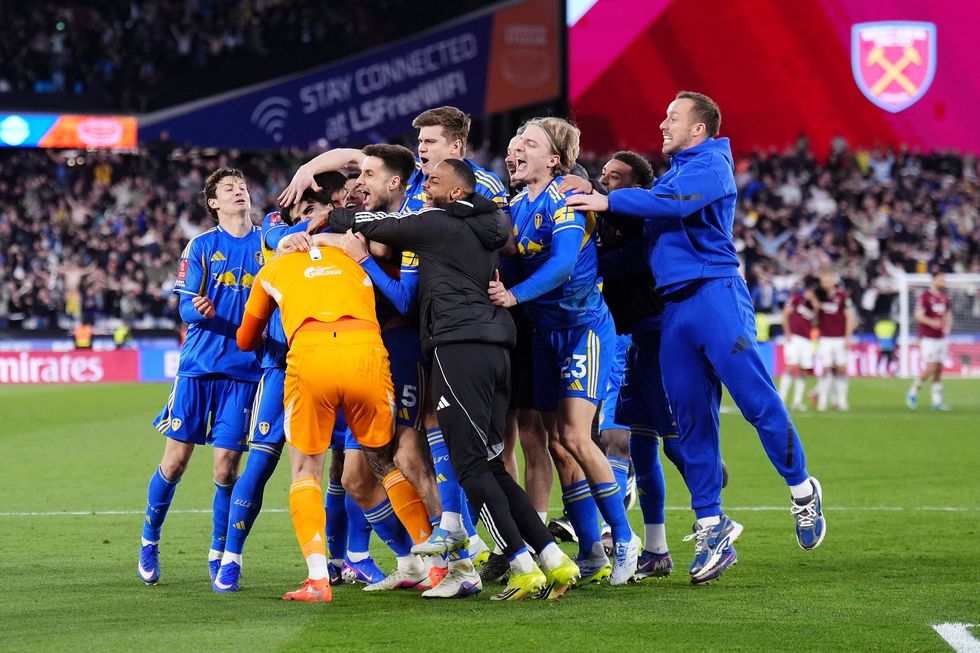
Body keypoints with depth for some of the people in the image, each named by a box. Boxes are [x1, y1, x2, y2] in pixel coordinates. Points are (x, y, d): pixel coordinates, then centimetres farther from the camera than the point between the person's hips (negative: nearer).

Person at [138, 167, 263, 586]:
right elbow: (186, 308, -1)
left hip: (243, 371, 1)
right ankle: (149, 542, 20)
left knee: (226, 468, -2)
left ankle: (219, 553, 14)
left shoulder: (266, 243, 6)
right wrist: (200, 310, -25)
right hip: (198, 366, 0)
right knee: (175, 461, 0)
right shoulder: (201, 246, 4)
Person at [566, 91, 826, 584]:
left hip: (715, 295, -8)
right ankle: (711, 526, 7)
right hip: (675, 307, 8)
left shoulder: (710, 165, -2)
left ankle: (802, 492, 7)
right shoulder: (671, 173, 24)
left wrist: (608, 201, -18)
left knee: (757, 400, -9)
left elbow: (675, 203, -21)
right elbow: (647, 237, 25)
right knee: (691, 420, 4)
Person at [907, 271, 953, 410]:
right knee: (930, 369, -11)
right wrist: (932, 322, -32)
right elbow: (919, 315, -16)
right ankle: (912, 393, 7)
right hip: (928, 338, -7)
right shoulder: (925, 296, -10)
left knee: (939, 370, 6)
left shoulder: (944, 297, 12)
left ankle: (937, 401, 9)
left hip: (941, 338, 7)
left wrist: (947, 327, 2)